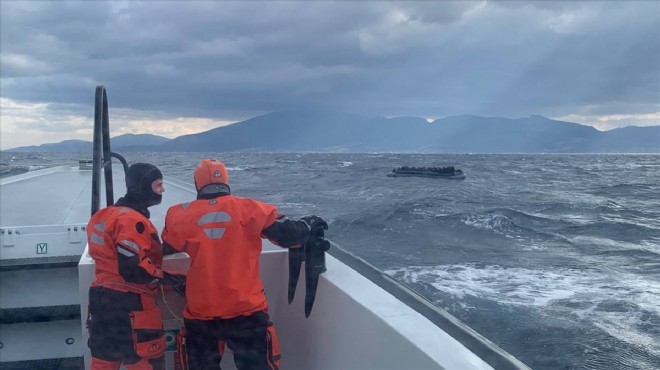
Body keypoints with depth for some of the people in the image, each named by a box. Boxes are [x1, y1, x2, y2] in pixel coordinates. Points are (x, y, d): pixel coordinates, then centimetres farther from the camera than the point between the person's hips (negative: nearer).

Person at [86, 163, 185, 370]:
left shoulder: (105, 216, 13)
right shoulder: (133, 220, -18)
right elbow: (132, 268, -24)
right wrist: (167, 277, -13)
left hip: (101, 298, 9)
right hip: (129, 305, -9)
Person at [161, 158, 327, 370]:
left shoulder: (180, 216, 1)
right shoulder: (250, 209, -4)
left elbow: (168, 258, 13)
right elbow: (289, 236, -2)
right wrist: (309, 224, 18)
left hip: (200, 314, 2)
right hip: (245, 311, -2)